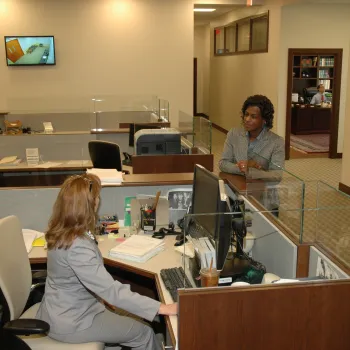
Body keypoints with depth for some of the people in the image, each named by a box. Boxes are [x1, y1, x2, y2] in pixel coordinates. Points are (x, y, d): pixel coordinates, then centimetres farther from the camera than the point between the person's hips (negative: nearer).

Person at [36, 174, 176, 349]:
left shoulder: (61, 231, -4)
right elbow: (112, 290, -36)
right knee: (144, 333, 1)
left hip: (64, 310, 9)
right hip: (70, 322, -9)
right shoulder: (77, 247, -34)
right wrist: (162, 308, -35)